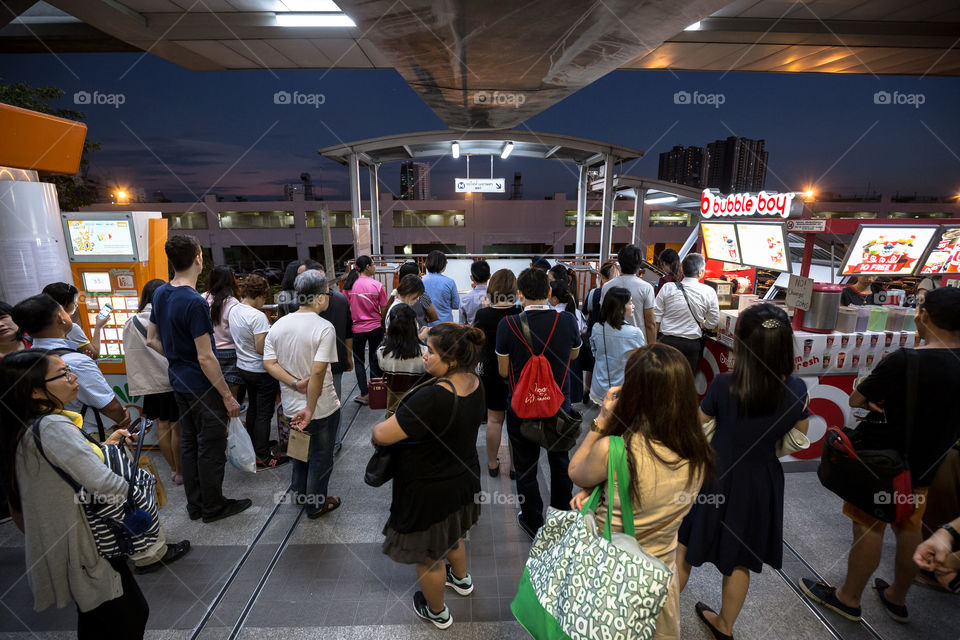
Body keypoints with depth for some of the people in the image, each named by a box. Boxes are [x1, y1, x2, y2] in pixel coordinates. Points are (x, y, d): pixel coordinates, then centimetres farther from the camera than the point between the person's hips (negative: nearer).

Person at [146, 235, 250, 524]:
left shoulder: (161, 294, 3)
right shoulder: (195, 302, -24)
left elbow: (152, 340, 12)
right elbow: (206, 358, -23)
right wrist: (228, 396, -17)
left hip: (179, 381, 9)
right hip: (203, 386, -9)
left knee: (189, 443, 18)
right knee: (211, 448, 6)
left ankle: (195, 504, 32)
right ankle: (213, 507, 21)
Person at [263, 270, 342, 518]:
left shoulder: (278, 325, 0)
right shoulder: (324, 328, -22)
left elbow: (269, 363, -5)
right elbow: (318, 371, -28)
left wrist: (295, 384, -12)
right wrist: (310, 408, -22)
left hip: (291, 407, 7)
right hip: (322, 408, -6)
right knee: (321, 456, 13)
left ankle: (300, 494, 44)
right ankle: (315, 505, 28)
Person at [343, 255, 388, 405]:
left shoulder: (349, 285, -6)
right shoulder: (377, 285, -10)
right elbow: (384, 311, -6)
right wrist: (384, 325, 10)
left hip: (356, 329, 1)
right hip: (375, 328, -1)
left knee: (359, 360, 15)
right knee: (375, 360, 13)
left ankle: (364, 394, 12)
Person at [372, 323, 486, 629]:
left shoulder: (433, 398, -38)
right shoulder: (474, 383, -12)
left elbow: (382, 435, -33)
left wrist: (376, 432, -10)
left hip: (430, 492, -8)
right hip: (463, 479, 8)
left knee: (427, 557, 21)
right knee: (453, 533, 36)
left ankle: (437, 612, 47)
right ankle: (461, 579, 62)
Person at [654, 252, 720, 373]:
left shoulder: (668, 288, -7)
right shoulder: (709, 292, -6)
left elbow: (656, 318, -3)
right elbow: (713, 322, 3)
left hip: (667, 340, 0)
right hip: (692, 344, 0)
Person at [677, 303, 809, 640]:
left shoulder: (724, 385, -25)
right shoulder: (797, 390, -15)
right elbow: (799, 440, 2)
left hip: (716, 478, -3)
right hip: (761, 485, 3)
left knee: (684, 548, 17)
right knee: (739, 560, 23)